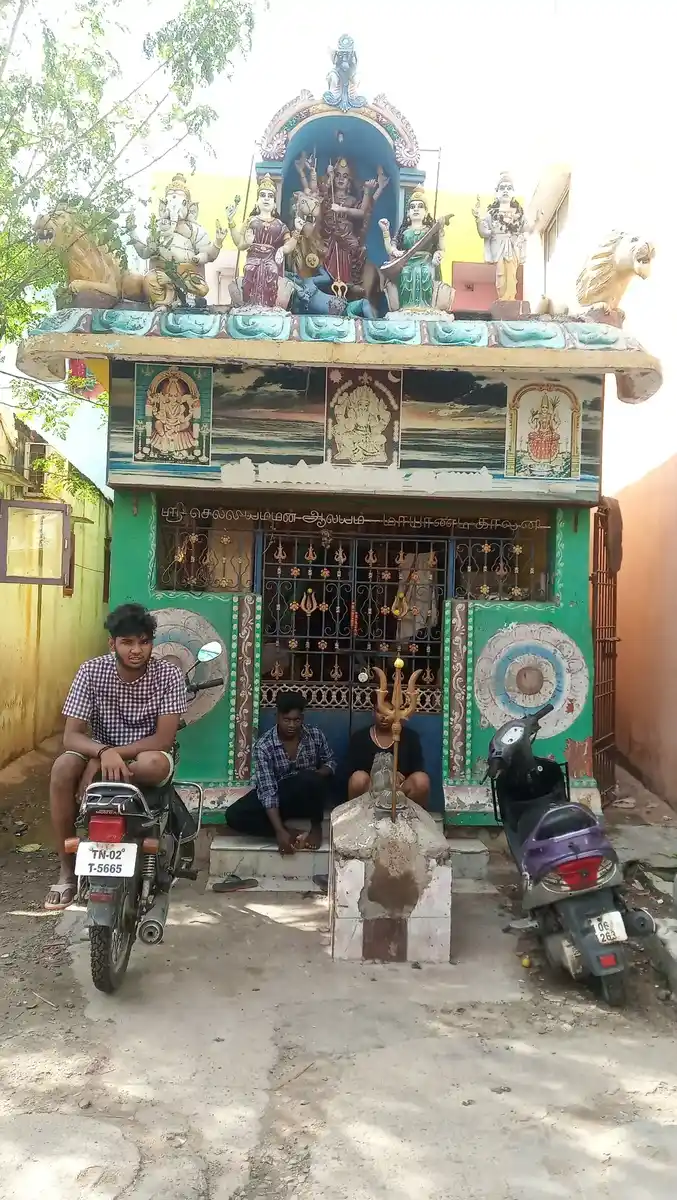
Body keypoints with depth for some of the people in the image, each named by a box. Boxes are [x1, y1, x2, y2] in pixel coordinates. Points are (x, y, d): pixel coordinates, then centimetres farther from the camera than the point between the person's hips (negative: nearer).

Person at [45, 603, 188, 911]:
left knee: (153, 764, -37)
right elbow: (71, 736, -17)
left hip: (147, 756, -2)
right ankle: (67, 871, -16)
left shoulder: (169, 675, -15)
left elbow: (164, 739, -19)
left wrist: (115, 753, -28)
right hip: (100, 753, 2)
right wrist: (104, 752, -38)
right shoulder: (92, 671, -12)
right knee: (63, 767, -29)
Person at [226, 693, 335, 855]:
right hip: (279, 795, 0)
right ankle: (290, 833, -18)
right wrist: (280, 831, -33)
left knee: (309, 779, -37)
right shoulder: (263, 746, -18)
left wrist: (317, 775, -18)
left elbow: (330, 762, 7)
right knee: (234, 815, -25)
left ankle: (316, 826, -11)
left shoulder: (315, 735, -11)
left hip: (308, 796, 0)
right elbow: (268, 790, -23)